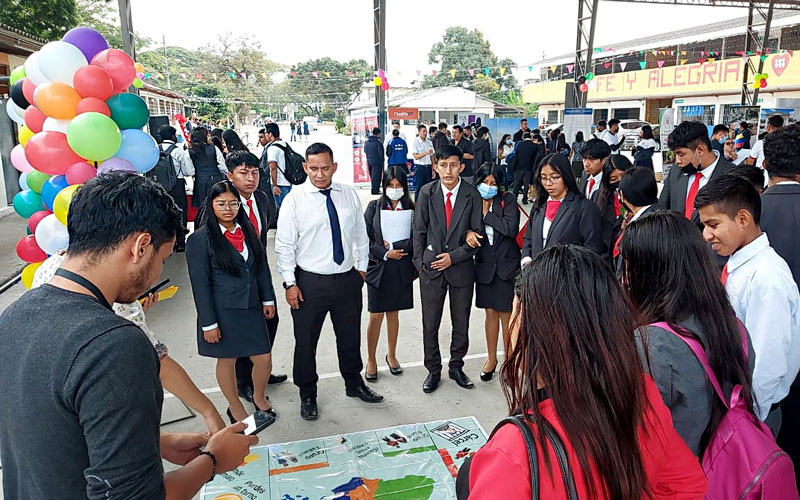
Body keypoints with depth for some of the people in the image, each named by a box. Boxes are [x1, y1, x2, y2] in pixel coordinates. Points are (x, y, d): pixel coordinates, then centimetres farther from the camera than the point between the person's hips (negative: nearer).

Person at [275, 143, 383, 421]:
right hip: (310, 282, -3)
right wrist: (290, 283, -10)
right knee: (306, 341, 9)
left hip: (348, 279, 4)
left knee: (350, 336, 19)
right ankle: (307, 395, 30)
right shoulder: (295, 199, -9)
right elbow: (284, 244, -8)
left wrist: (362, 266, 10)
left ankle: (354, 384, 42)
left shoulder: (349, 194, 2)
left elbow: (360, 234, 11)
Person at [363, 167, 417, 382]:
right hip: (379, 268, -1)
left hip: (401, 269, 1)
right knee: (376, 316, 2)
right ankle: (371, 360, 19)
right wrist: (385, 253, -12)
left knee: (393, 313, 15)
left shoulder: (411, 209, 2)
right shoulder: (374, 207, 0)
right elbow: (365, 238, -4)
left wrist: (394, 247, -14)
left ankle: (392, 356, 32)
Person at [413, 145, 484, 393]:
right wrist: (419, 262, 0)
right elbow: (419, 230, 3)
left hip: (461, 267, 0)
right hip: (431, 267, 0)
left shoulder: (472, 195, -5)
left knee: (461, 324, 11)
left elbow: (477, 233, -3)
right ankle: (433, 370, 25)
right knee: (430, 324, 7)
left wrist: (454, 256, -11)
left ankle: (456, 367, 32)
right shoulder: (427, 193, -3)